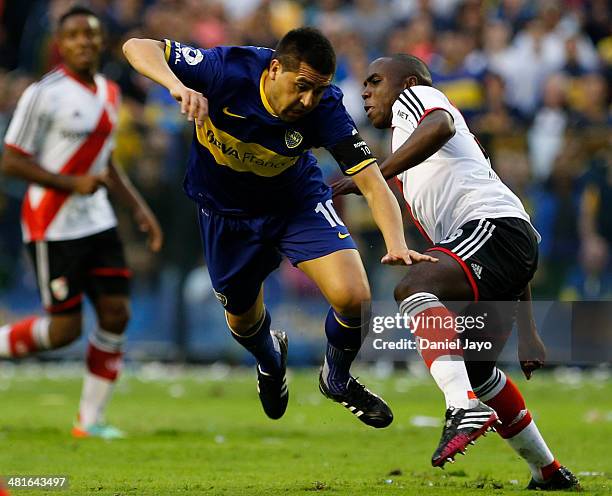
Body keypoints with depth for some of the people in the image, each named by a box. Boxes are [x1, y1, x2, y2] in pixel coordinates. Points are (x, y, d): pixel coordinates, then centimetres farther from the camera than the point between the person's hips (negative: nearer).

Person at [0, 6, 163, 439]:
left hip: (97, 221, 7)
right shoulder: (45, 95, -14)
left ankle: (91, 419, 9)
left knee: (116, 314, 0)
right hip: (54, 227, -7)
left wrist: (139, 208, 15)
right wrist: (72, 184, -21)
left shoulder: (109, 92, 11)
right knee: (65, 328, -7)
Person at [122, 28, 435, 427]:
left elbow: (372, 182, -31)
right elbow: (138, 47, -30)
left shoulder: (325, 108, -30)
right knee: (243, 320, 17)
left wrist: (397, 245, -48)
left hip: (298, 201, -1)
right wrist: (177, 85, -51)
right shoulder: (227, 72, -33)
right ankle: (270, 360, 57)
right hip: (226, 211, 1)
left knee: (353, 298, -20)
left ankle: (337, 379, 13)